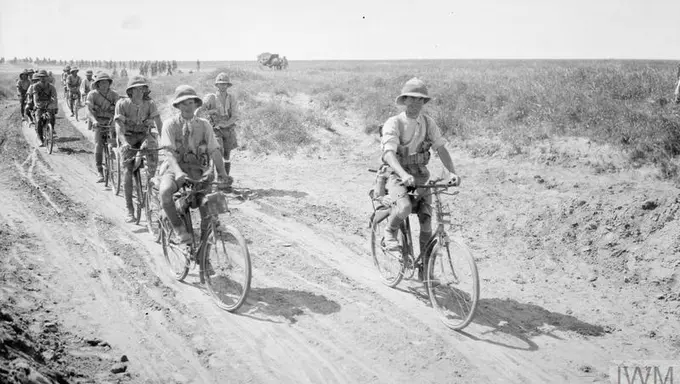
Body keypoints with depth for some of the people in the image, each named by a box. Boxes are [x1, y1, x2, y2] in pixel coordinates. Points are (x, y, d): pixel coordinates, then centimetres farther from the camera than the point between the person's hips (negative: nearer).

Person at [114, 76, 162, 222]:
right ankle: (129, 209, -8)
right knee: (128, 170, -13)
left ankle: (150, 178, -14)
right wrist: (124, 142, -37)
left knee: (151, 146, -33)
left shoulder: (149, 103, -7)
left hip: (144, 135, 2)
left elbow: (159, 123, -15)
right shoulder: (122, 104, -11)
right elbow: (119, 126, -20)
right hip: (128, 137, -2)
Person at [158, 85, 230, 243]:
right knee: (165, 191, -33)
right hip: (175, 167, -2)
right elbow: (168, 151, -12)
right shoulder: (170, 124, 0)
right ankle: (179, 229, -17)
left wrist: (222, 172, -14)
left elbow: (214, 150, 1)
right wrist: (178, 172, -30)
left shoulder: (204, 125, 7)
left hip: (197, 170, 2)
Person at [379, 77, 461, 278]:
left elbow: (441, 148, -3)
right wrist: (404, 175, -45)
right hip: (396, 174, -4)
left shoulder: (428, 122, -1)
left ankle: (424, 267, 12)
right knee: (405, 207, -34)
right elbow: (389, 153, -28)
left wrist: (452, 172, -20)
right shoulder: (394, 123, -16)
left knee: (426, 220, -4)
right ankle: (390, 232, 0)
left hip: (420, 175, 4)